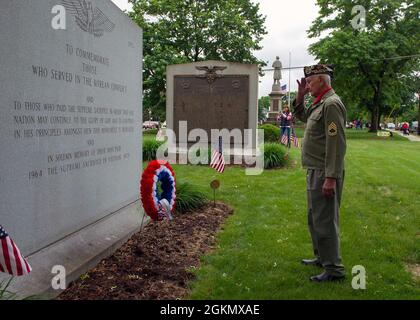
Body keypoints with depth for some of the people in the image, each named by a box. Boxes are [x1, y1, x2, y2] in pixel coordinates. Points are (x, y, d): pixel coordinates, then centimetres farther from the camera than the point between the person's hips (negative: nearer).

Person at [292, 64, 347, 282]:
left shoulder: (331, 104, -17)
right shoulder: (319, 103, 14)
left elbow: (336, 144, -23)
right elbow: (301, 116, 32)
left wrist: (331, 178, -26)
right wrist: (300, 96, 14)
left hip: (325, 174, -10)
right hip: (314, 171, 10)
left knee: (325, 221, -4)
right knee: (314, 218, 20)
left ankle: (334, 269, 7)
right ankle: (322, 257, 34)